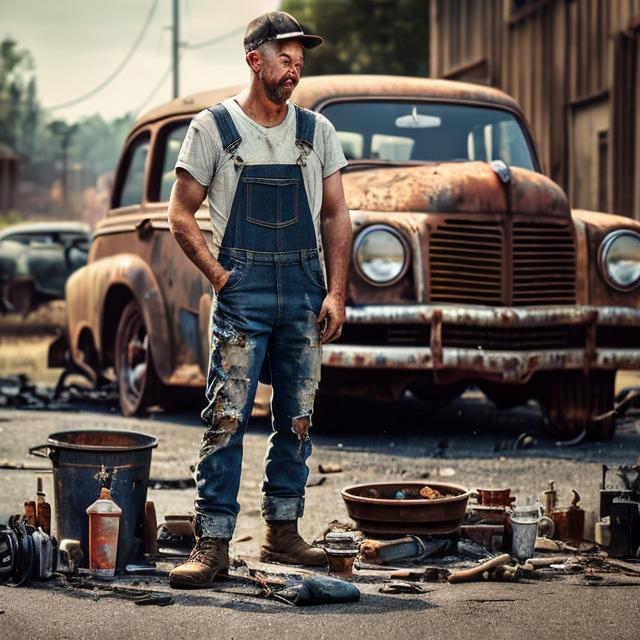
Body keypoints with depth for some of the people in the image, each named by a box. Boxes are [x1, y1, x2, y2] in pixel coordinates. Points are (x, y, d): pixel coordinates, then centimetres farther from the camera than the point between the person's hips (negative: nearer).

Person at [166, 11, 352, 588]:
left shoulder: (316, 130, 10)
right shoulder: (214, 128, 2)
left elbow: (336, 216, 11)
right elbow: (181, 214, 4)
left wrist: (335, 292, 1)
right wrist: (218, 275, -7)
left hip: (306, 288, 4)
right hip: (244, 288, -4)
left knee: (298, 418, 8)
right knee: (228, 416, -10)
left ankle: (283, 534, 18)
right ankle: (213, 543, -10)